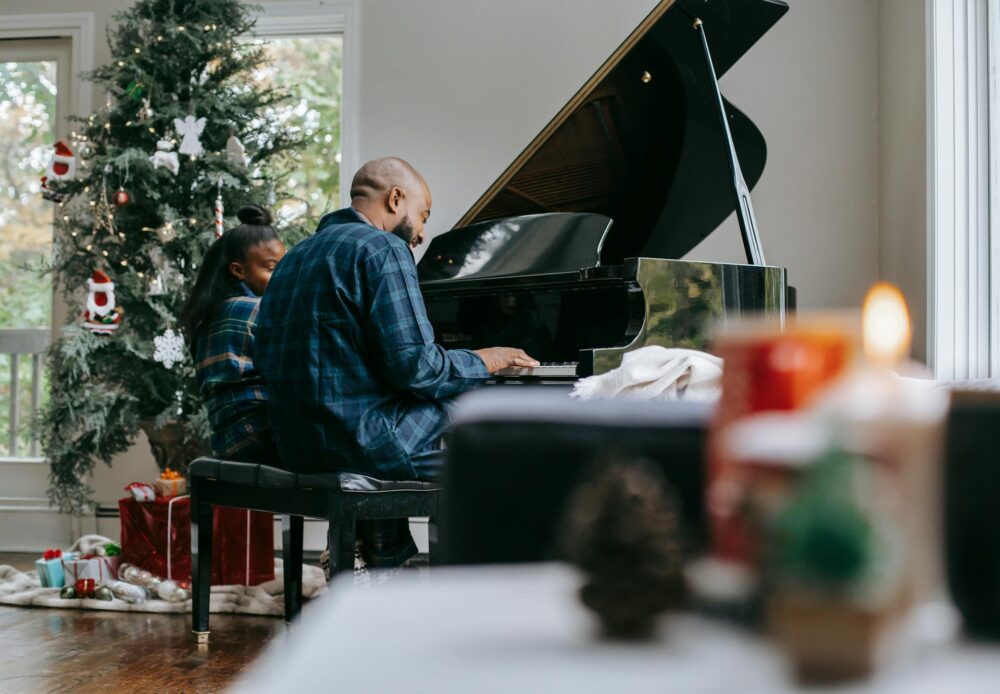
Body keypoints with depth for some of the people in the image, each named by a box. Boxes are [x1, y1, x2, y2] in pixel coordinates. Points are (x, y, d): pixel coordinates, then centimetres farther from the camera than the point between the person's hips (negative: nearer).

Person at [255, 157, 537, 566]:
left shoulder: (295, 258, 16)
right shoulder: (382, 249, -11)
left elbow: (266, 360, 18)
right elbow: (415, 366, -19)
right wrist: (481, 362, 0)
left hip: (296, 445, 9)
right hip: (363, 442, -9)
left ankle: (390, 565, 32)